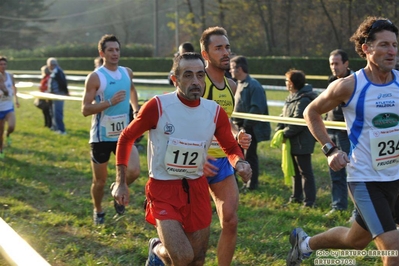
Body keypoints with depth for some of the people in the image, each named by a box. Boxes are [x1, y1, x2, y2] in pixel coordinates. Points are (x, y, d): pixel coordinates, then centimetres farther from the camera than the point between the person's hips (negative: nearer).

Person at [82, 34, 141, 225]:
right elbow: (85, 110, -17)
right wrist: (110, 102, -28)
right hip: (101, 136, -4)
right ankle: (98, 211, 34)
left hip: (123, 134, 4)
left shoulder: (127, 73, 4)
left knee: (134, 172, -16)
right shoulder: (95, 77, -13)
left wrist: (136, 109, 17)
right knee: (100, 181, 7)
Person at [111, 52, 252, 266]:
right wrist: (120, 182, -6)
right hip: (163, 188, -4)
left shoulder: (215, 112, -6)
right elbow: (126, 138, -3)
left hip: (197, 189, 5)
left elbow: (231, 148, 9)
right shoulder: (157, 106, -16)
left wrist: (239, 163, -15)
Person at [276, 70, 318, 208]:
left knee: (305, 171, -5)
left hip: (302, 142, -10)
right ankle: (296, 196, 29)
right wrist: (279, 130, -1)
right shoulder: (291, 98, 13)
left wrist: (284, 134, -17)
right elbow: (283, 116, 14)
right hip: (292, 142, 10)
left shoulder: (304, 100, -19)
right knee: (295, 170, 18)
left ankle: (309, 201, -1)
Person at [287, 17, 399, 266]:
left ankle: (305, 242, 45)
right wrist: (330, 149, -6)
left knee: (356, 240, 18)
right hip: (366, 180, -5)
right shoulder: (349, 86, -12)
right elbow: (312, 112, 3)